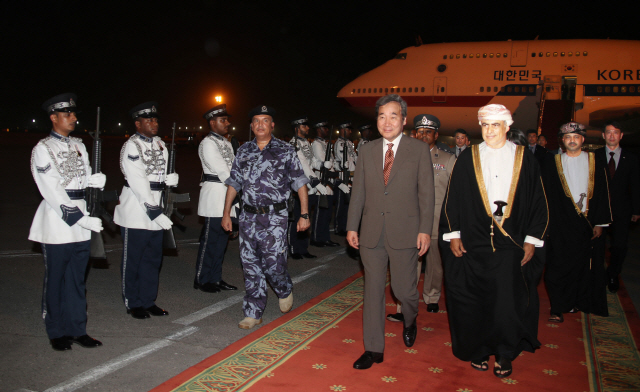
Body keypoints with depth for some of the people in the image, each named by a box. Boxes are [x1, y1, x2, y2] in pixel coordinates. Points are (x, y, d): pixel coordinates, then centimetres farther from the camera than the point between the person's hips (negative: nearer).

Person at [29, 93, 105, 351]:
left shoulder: (78, 145, 12)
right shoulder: (42, 149, -8)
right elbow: (52, 191, -16)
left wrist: (95, 180, -13)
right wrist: (80, 219, -21)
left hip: (81, 217, 6)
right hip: (57, 220, -6)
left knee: (77, 278, 11)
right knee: (55, 279, 5)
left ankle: (77, 329, 22)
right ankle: (57, 332, 18)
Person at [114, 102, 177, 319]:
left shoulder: (160, 144, 11)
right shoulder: (131, 147, -12)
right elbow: (138, 183, -19)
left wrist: (171, 178, -9)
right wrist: (154, 212, -23)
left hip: (155, 208, 7)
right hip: (136, 212, -7)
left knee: (153, 258, 13)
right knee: (132, 259, 4)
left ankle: (149, 300, 26)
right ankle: (133, 303, 18)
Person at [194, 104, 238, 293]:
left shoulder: (226, 143, 17)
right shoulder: (208, 143, -10)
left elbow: (234, 168, 13)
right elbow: (222, 171, -15)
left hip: (227, 193, 9)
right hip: (214, 194, -8)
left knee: (222, 237, 12)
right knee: (210, 238, -4)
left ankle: (215, 278, 21)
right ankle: (201, 280, 8)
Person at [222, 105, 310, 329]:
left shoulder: (285, 151, 0)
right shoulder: (243, 151, 10)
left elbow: (300, 183, -1)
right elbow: (234, 183, 13)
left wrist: (304, 214, -5)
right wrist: (226, 213, 10)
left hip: (275, 218, -3)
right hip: (248, 217, 4)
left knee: (273, 263, -5)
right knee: (250, 265, 5)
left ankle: (285, 291, 29)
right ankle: (254, 313, 17)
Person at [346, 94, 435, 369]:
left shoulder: (419, 150, 0)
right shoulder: (367, 150, 9)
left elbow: (426, 193, -2)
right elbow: (358, 191, 9)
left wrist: (425, 230, -7)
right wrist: (352, 226, 6)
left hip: (405, 232, -3)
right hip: (371, 233, 3)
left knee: (404, 289, 3)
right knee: (373, 290, 7)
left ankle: (410, 321, 38)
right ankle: (374, 349, 19)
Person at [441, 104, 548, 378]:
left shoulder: (525, 161, 3)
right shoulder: (466, 160, 3)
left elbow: (538, 202, 6)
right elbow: (452, 199, 5)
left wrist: (532, 240, 1)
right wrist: (453, 235, -1)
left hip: (511, 246, 0)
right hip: (473, 245, 1)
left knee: (508, 301, 0)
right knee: (475, 302, 6)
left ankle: (504, 356, 19)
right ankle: (479, 351, 25)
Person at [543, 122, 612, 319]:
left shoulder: (595, 162, 6)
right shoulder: (552, 163, 4)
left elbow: (602, 194, 5)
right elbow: (546, 195, 2)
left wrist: (600, 223, 0)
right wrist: (546, 222, -3)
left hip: (586, 223, 1)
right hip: (560, 224, -1)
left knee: (582, 265, 9)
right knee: (558, 265, -3)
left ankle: (578, 301, 26)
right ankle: (557, 308, 4)